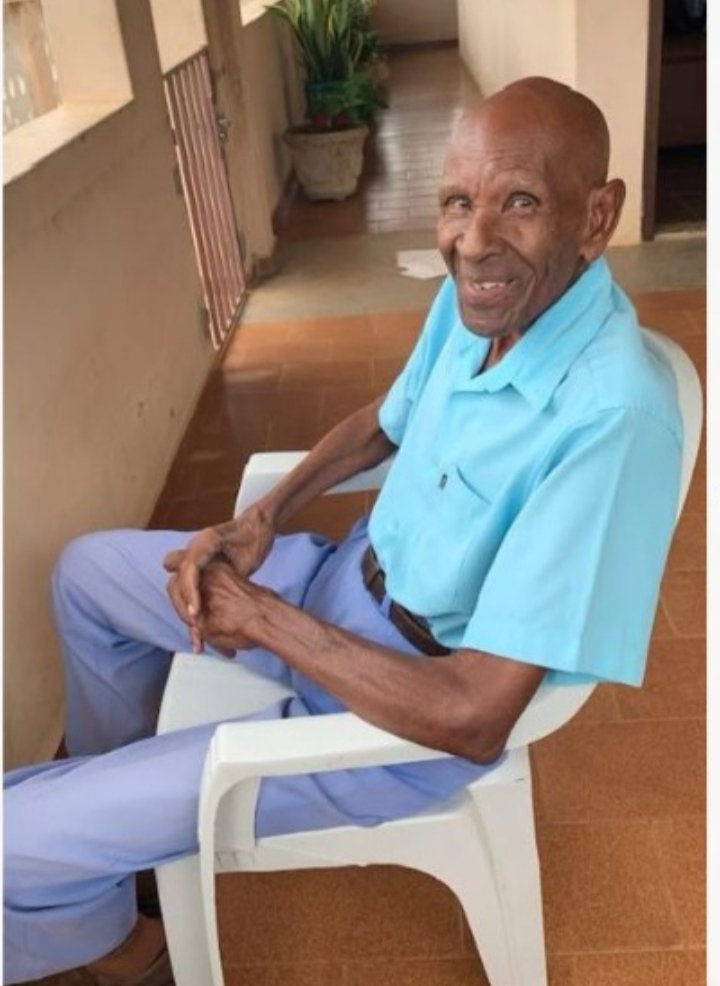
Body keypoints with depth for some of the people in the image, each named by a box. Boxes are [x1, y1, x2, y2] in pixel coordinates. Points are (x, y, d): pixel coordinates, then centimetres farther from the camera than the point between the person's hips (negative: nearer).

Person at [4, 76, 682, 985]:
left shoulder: (612, 412, -34)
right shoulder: (473, 299, -8)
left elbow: (474, 717, -32)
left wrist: (262, 616, -21)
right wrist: (263, 518, -2)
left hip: (419, 715, -8)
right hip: (349, 579, 8)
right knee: (87, 571, 22)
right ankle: (112, 786, 44)